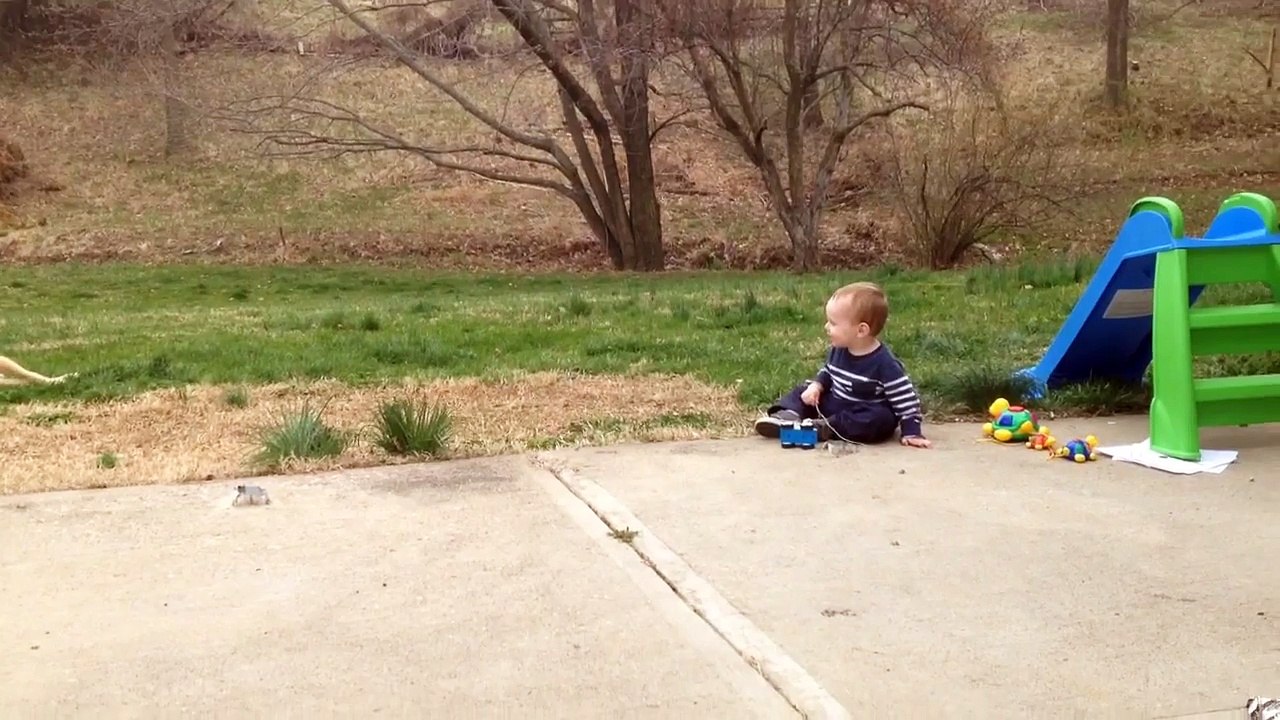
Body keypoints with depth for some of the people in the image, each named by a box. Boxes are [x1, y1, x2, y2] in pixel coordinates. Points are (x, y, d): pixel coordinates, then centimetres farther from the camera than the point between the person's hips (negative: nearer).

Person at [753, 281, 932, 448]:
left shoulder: (884, 364, -23)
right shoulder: (837, 351, -2)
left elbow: (905, 398, -21)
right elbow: (826, 373, 16)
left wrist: (912, 432, -26)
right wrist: (816, 385, -6)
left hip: (865, 417, -7)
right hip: (834, 405, 7)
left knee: (880, 419, -37)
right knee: (805, 391, 4)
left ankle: (824, 428, -34)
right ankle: (789, 415, -23)